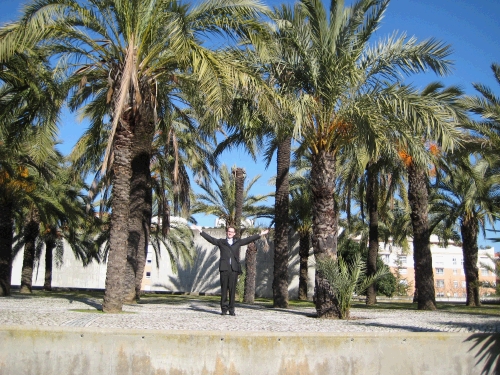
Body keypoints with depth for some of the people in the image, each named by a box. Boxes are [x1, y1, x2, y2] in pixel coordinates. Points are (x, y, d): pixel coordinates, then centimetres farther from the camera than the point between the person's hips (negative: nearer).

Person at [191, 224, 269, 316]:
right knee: (224, 289, 0)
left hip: (234, 268, 1)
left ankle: (231, 309, 5)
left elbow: (249, 239, 18)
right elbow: (210, 238, 10)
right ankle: (224, 309, 5)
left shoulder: (238, 242, 17)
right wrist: (201, 231, 3)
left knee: (232, 289, 0)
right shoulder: (221, 242, 14)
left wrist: (260, 234, 16)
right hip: (224, 268, -1)